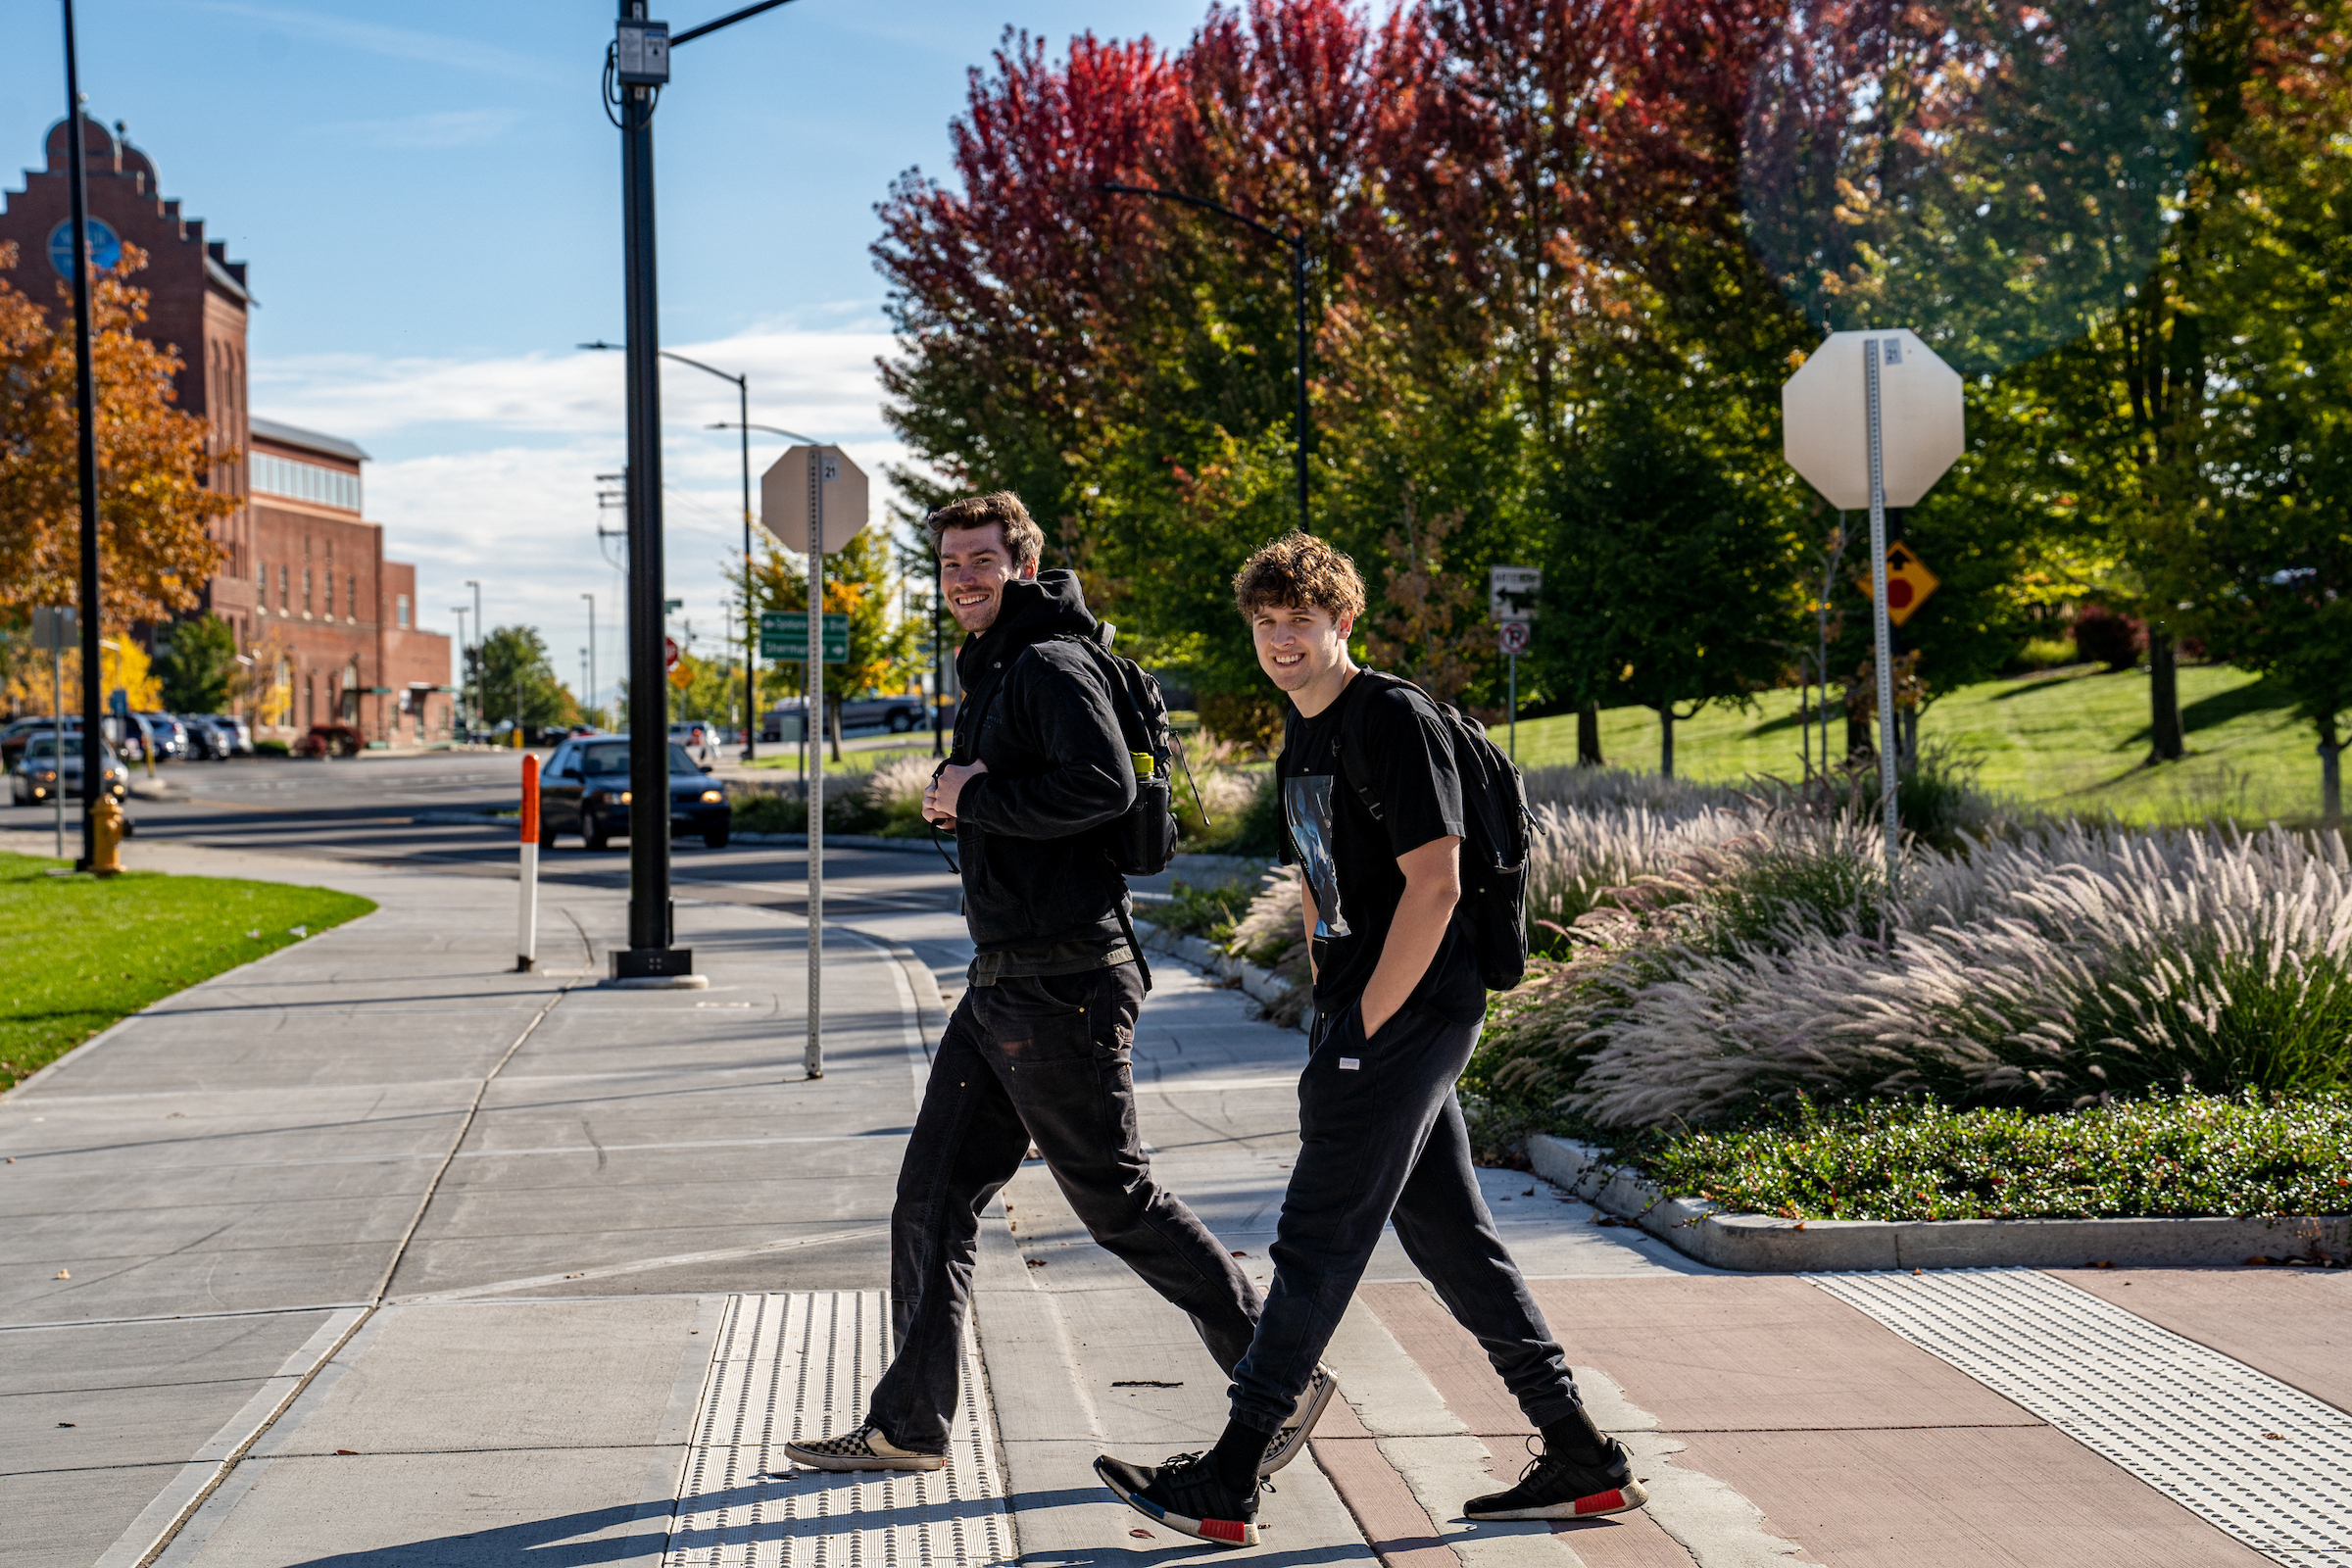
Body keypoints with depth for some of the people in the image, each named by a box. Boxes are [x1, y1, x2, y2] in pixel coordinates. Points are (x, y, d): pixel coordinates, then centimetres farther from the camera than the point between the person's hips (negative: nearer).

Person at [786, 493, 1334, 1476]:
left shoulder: (1053, 667, -13)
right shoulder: (992, 675, 18)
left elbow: (1105, 785, -29)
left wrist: (977, 798, -17)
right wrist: (959, 799, 5)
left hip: (1063, 986, -10)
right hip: (1002, 984, 10)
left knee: (1119, 1201, -3)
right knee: (933, 1198, 10)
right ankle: (908, 1425, 17)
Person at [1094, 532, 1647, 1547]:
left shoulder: (1395, 718, -12)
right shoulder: (1300, 748, 17)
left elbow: (1432, 884, -18)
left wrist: (1362, 1028, -17)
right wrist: (1329, 1022, 14)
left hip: (1409, 1011, -10)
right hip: (1365, 1016, 10)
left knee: (1316, 1245, -6)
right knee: (1452, 1240, 11)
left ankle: (1224, 1485, 0)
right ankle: (1583, 1462, 17)